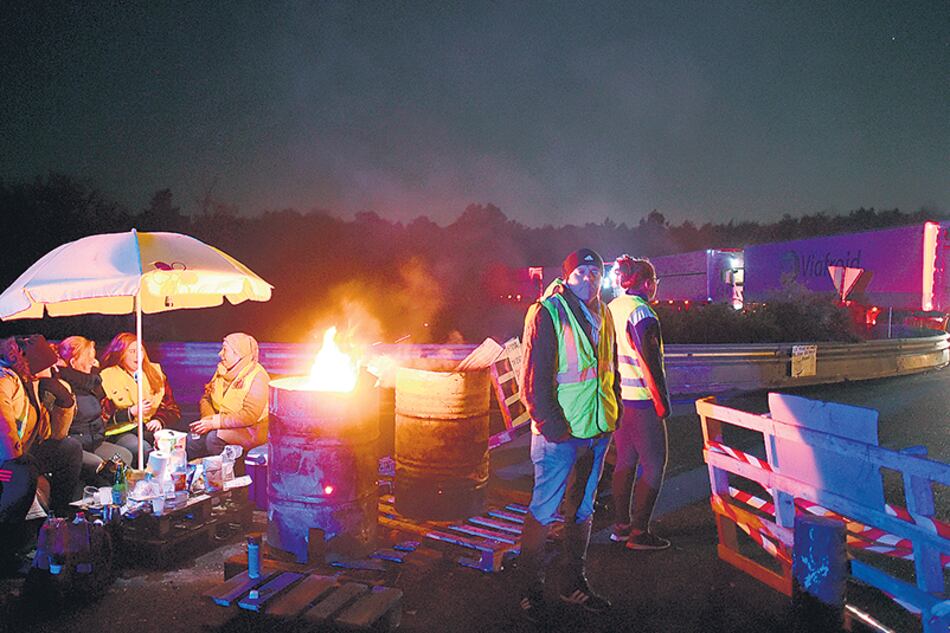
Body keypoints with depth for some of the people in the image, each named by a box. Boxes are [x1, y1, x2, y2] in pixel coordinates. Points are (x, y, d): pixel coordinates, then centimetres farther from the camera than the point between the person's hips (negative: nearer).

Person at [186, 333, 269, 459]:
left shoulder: (257, 377, -16)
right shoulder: (222, 370, 6)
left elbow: (250, 416, -23)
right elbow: (206, 398, 11)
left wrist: (214, 423, -24)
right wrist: (208, 419, -10)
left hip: (249, 430, -6)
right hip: (221, 426, 6)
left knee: (213, 437, -31)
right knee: (192, 439, -21)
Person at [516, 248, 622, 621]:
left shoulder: (602, 315, 11)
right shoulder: (547, 313, -10)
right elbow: (533, 379, -14)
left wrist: (612, 413, 12)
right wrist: (552, 425, -18)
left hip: (597, 429, 7)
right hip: (559, 433, -7)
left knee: (582, 509, 17)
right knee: (544, 511, 2)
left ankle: (574, 584, 31)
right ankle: (531, 589, 18)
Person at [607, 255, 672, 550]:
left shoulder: (612, 308, 10)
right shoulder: (641, 310, -15)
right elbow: (649, 360, -18)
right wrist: (662, 400, -13)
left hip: (616, 398, 8)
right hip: (640, 399, -8)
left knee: (625, 461, 16)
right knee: (653, 465, 2)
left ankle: (620, 525, 23)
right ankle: (639, 532, 5)